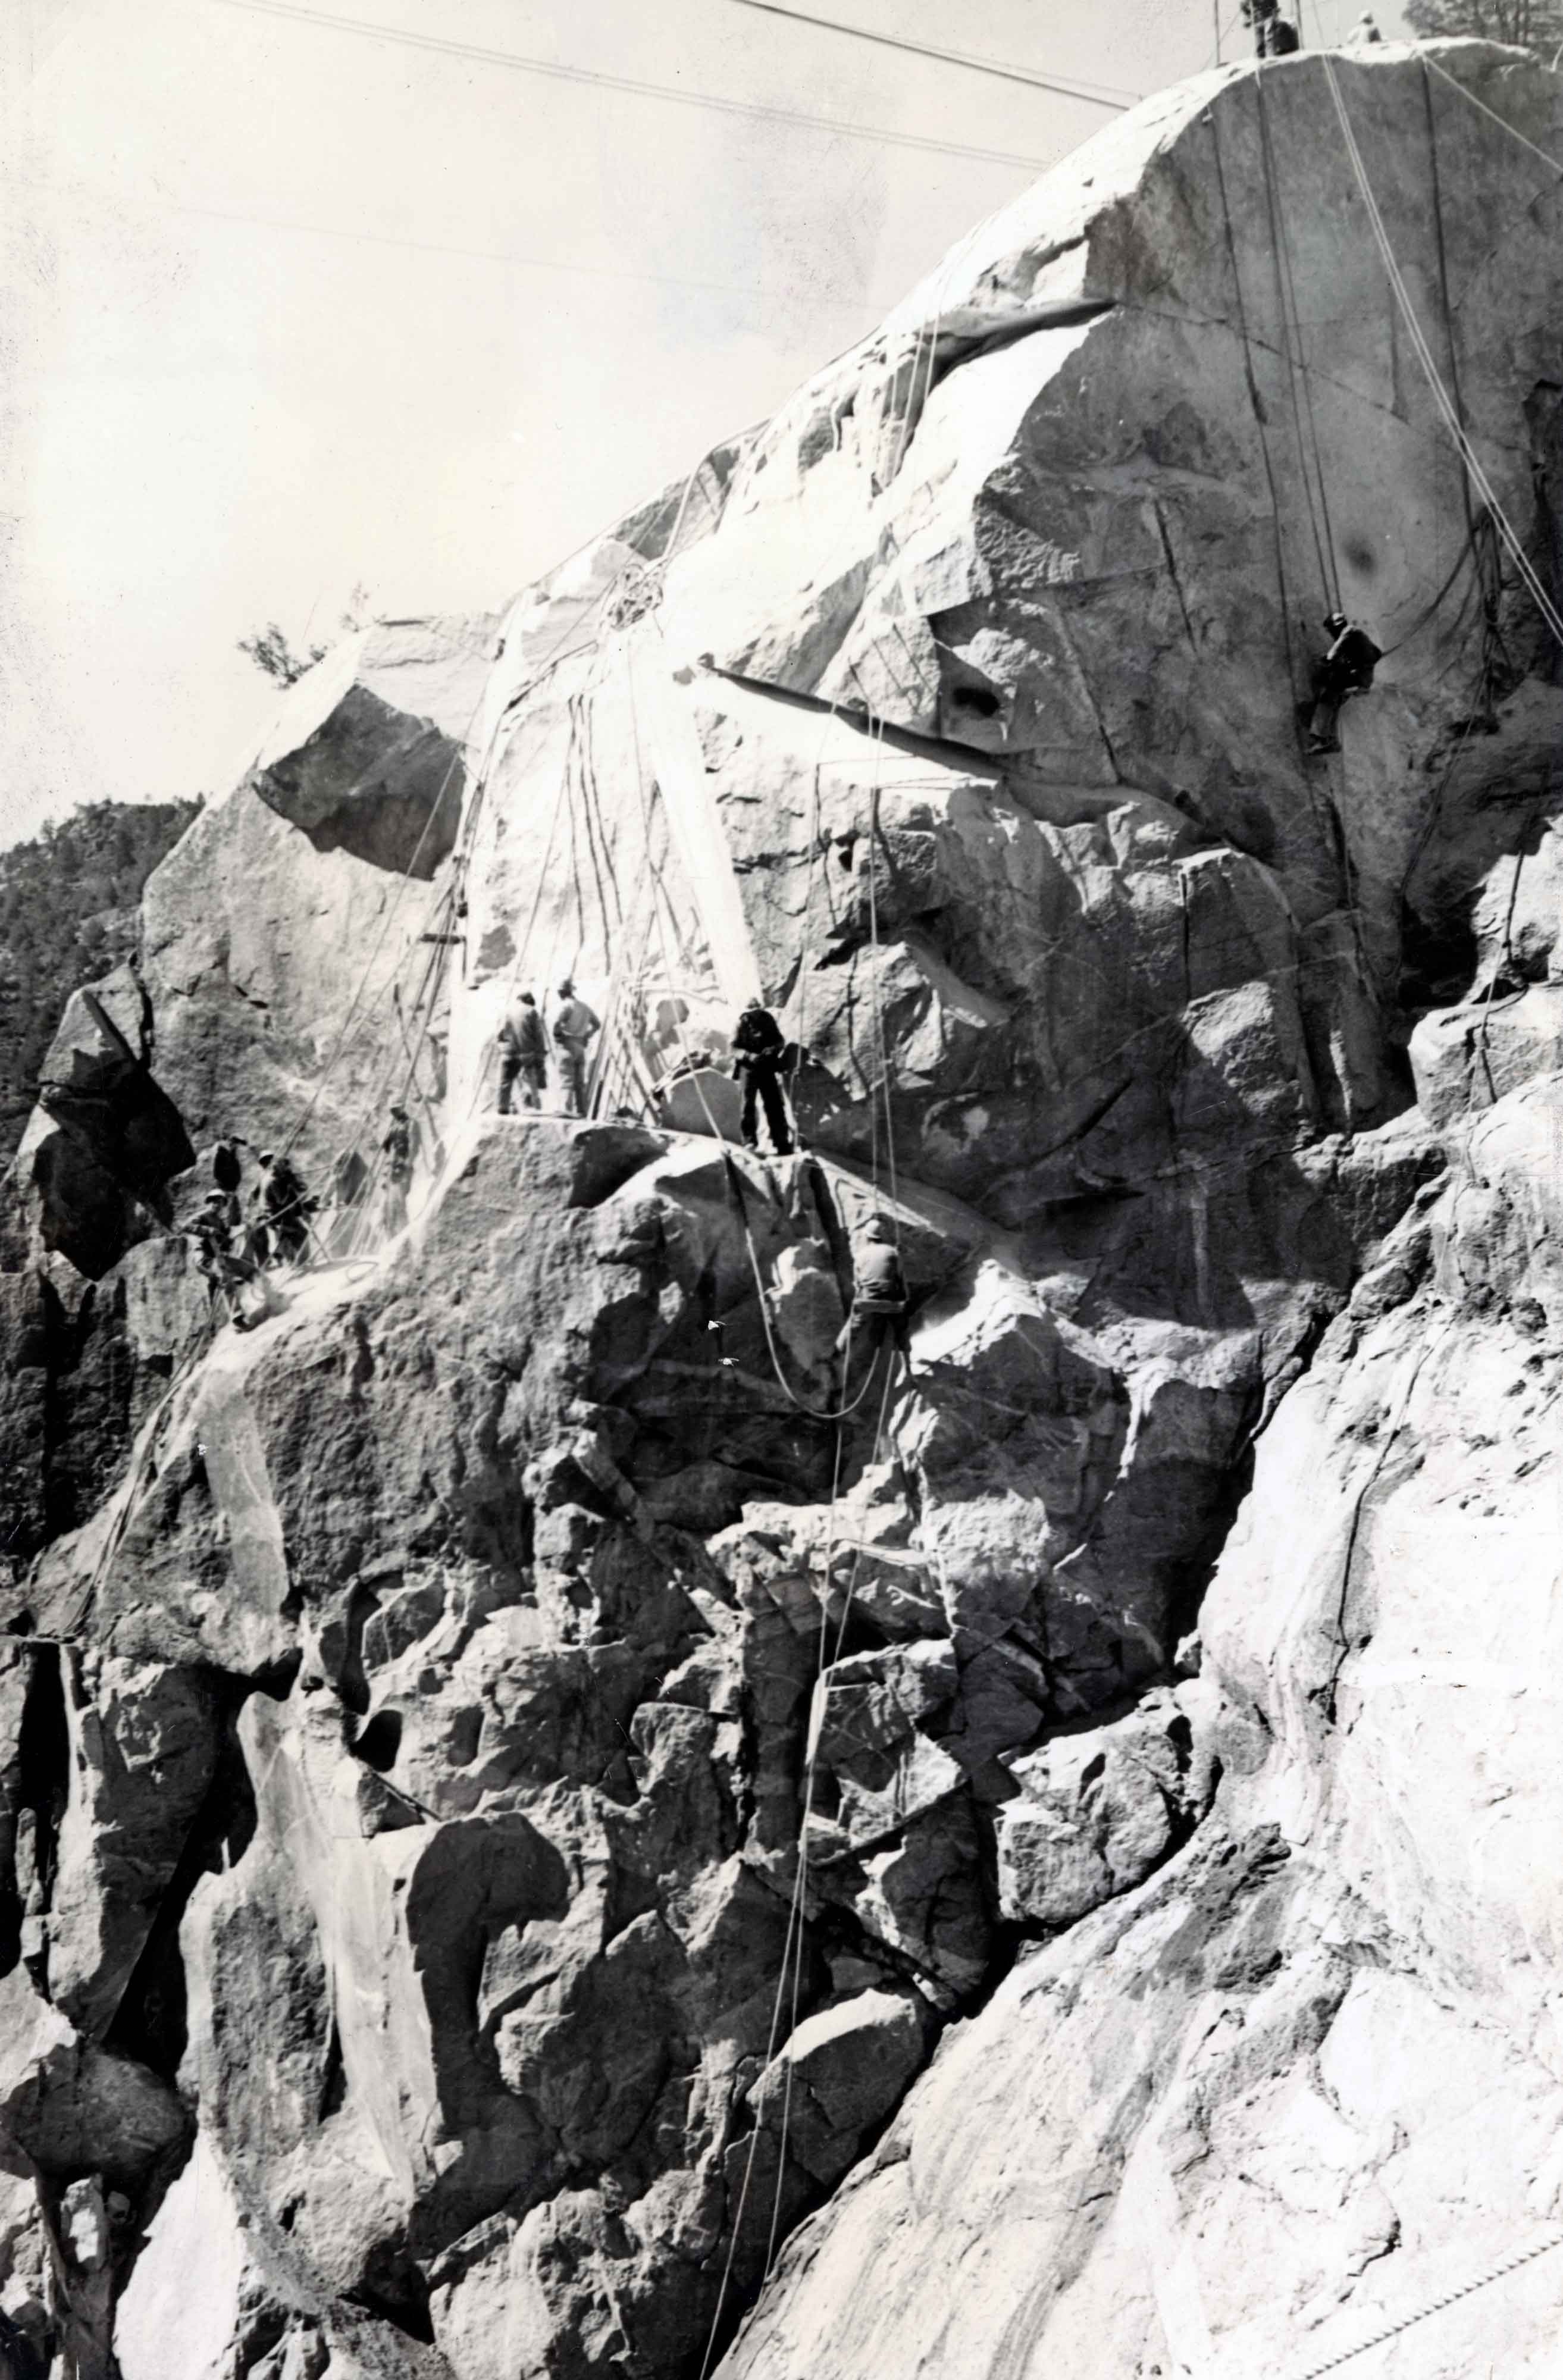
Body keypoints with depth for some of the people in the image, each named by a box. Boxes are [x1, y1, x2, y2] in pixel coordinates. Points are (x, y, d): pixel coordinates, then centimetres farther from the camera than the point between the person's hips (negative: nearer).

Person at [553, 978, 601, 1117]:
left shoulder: (565, 1006, -10)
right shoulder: (584, 1006, 15)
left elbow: (557, 1023, -26)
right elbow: (597, 1024, 23)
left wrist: (557, 1036, -8)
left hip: (567, 1045, -7)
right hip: (581, 1046, 7)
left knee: (567, 1080, -8)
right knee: (580, 1081, 10)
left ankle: (567, 1110, -14)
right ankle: (581, 1110, 10)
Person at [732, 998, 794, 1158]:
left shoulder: (768, 1020, 2)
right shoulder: (743, 1024, -4)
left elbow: (781, 1042, 9)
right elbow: (735, 1048, -5)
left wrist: (774, 1049, -13)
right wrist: (749, 1056, -21)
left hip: (767, 1068, 2)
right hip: (748, 1068, -2)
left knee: (774, 1104, 3)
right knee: (749, 1102, -9)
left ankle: (781, 1142, 9)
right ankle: (750, 1140, -6)